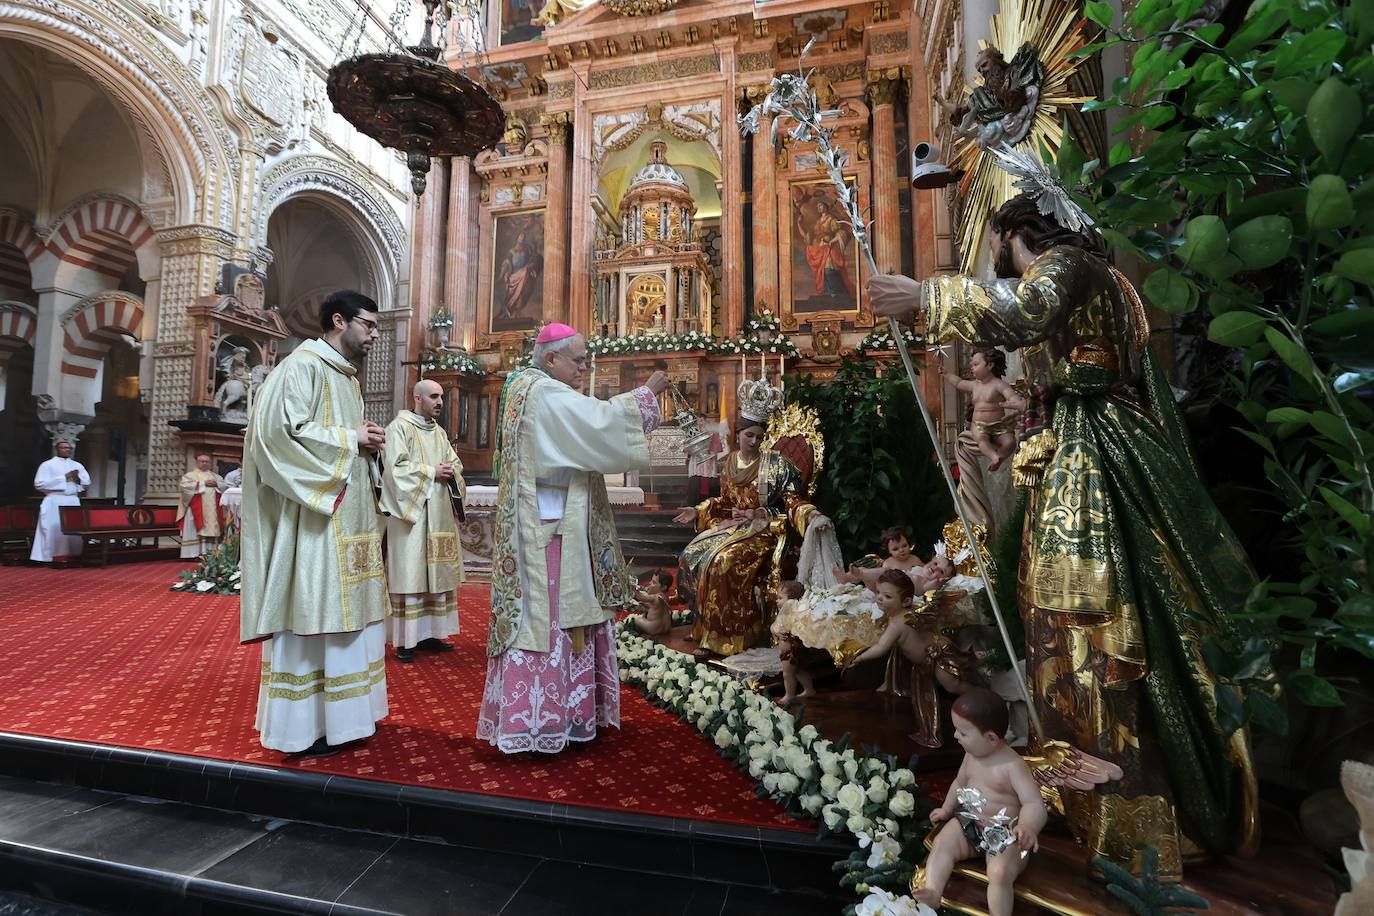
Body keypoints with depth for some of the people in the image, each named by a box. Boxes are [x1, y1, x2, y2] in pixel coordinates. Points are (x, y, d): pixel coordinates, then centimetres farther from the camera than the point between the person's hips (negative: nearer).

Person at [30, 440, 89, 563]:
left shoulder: (77, 465, 15)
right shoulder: (47, 465, 1)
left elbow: (87, 481, 13)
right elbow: (39, 484, -9)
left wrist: (78, 479, -9)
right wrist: (64, 478, -14)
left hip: (73, 501, 4)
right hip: (55, 502, -4)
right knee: (54, 529, -6)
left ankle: (73, 556, 5)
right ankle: (54, 558, -3)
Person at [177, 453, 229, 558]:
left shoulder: (215, 476, 20)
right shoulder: (190, 475, 7)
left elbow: (226, 486, 13)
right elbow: (184, 486, -11)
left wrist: (216, 484, -6)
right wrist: (203, 483, -11)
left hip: (212, 511, 4)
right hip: (196, 511, -4)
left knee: (212, 530, 0)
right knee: (196, 532, -7)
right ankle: (194, 553, -8)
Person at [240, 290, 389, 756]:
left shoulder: (348, 376, 19)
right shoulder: (302, 366, -9)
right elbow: (282, 432, -20)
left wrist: (367, 441, 4)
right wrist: (349, 438, -14)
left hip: (349, 513, 9)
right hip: (314, 515, -9)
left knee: (343, 612, 12)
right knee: (309, 611, -2)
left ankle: (340, 713, 23)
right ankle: (302, 724, 10)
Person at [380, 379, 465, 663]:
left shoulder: (440, 432, 18)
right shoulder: (399, 427, -4)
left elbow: (456, 464, 17)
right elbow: (396, 466, -14)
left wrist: (449, 471, -4)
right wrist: (431, 472, -14)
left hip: (439, 513, 7)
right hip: (411, 510, -7)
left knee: (435, 572, 8)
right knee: (409, 573, -4)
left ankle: (428, 633, 16)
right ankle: (405, 640, 2)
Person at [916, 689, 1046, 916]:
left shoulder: (1012, 765, -19)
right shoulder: (971, 755, 3)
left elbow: (1034, 803, -28)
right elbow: (960, 782, 21)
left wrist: (1028, 827, -48)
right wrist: (947, 809, 16)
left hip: (1004, 833, -6)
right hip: (969, 823, 6)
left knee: (1000, 872, -29)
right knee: (942, 843, -16)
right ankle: (932, 891, -26)